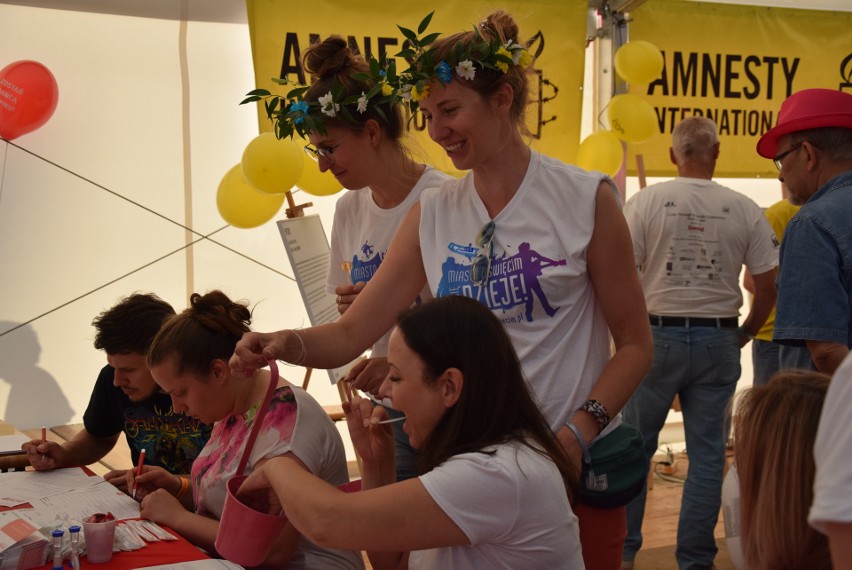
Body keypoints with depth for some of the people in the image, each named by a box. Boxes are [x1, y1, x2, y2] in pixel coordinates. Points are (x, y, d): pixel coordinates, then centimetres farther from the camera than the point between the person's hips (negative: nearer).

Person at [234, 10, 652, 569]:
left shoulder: (585, 199, -6)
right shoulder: (432, 214, 3)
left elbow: (635, 343, -3)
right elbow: (350, 333, 1)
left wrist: (578, 431, -16)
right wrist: (287, 343, -19)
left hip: (572, 461, -3)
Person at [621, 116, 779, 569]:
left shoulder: (646, 201, -6)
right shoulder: (745, 210, -1)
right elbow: (767, 285, 2)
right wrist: (745, 335, 17)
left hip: (657, 335, -1)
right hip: (718, 340, 1)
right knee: (707, 452, 9)